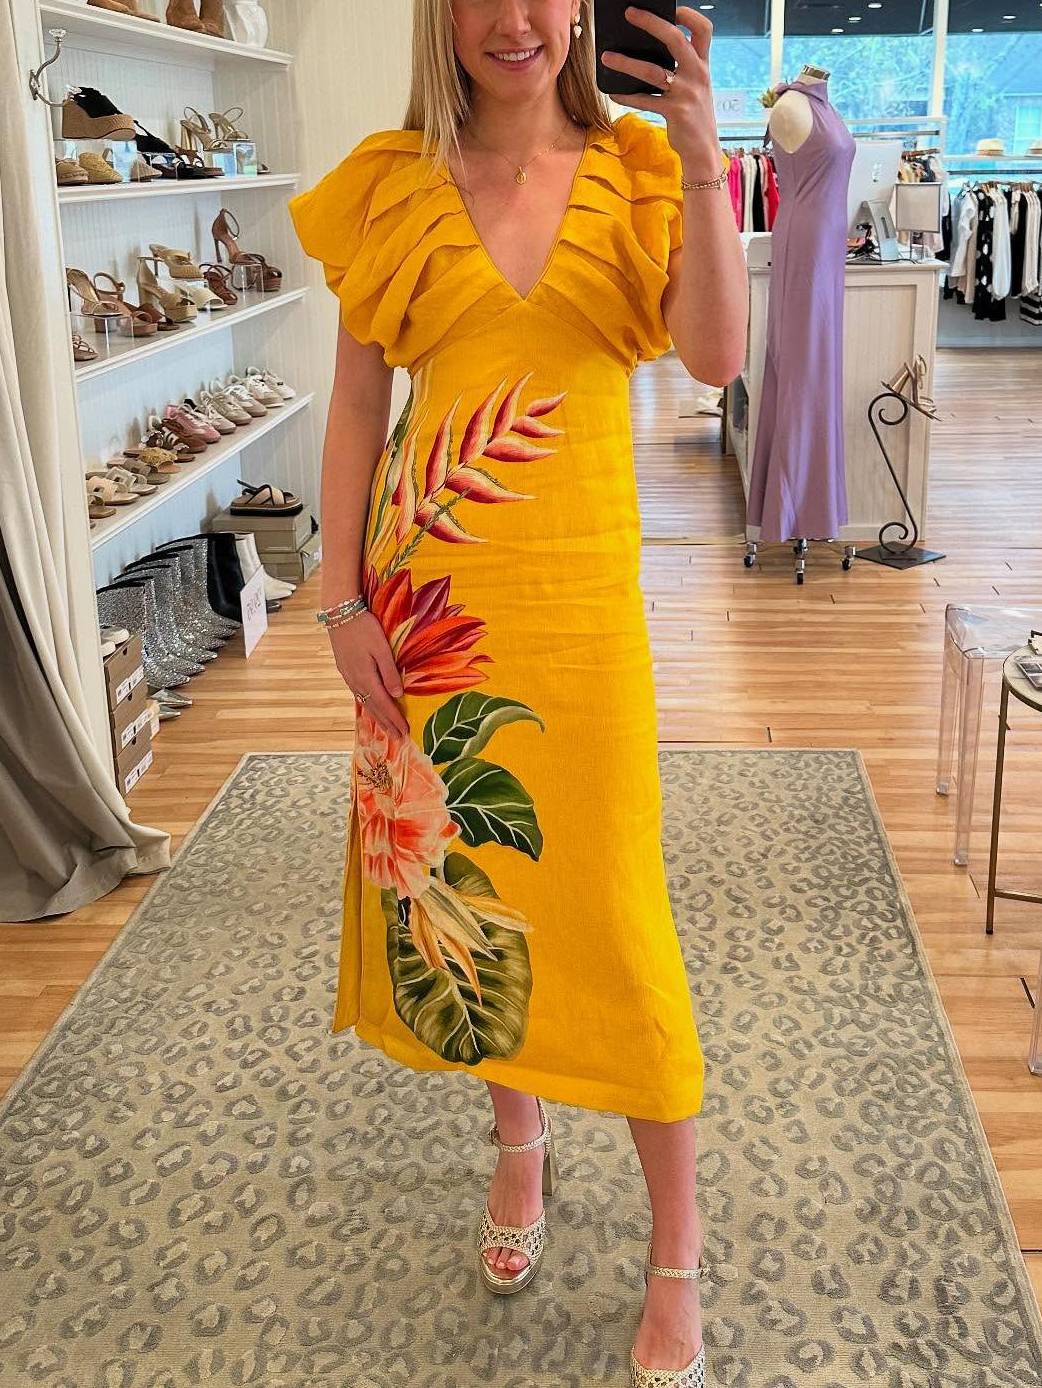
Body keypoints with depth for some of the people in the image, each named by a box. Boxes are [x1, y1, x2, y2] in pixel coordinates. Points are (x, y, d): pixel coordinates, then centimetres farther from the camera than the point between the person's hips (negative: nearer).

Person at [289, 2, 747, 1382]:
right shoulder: (393, 189, 4)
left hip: (580, 586, -1)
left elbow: (717, 355, -12)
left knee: (609, 908, 0)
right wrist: (342, 598, -1)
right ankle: (520, 1134, 39)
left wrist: (702, 164, -24)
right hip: (432, 589, 2)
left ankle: (677, 1250, 17)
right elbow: (356, 405, 4)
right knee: (459, 871, 12)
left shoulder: (633, 171, 3)